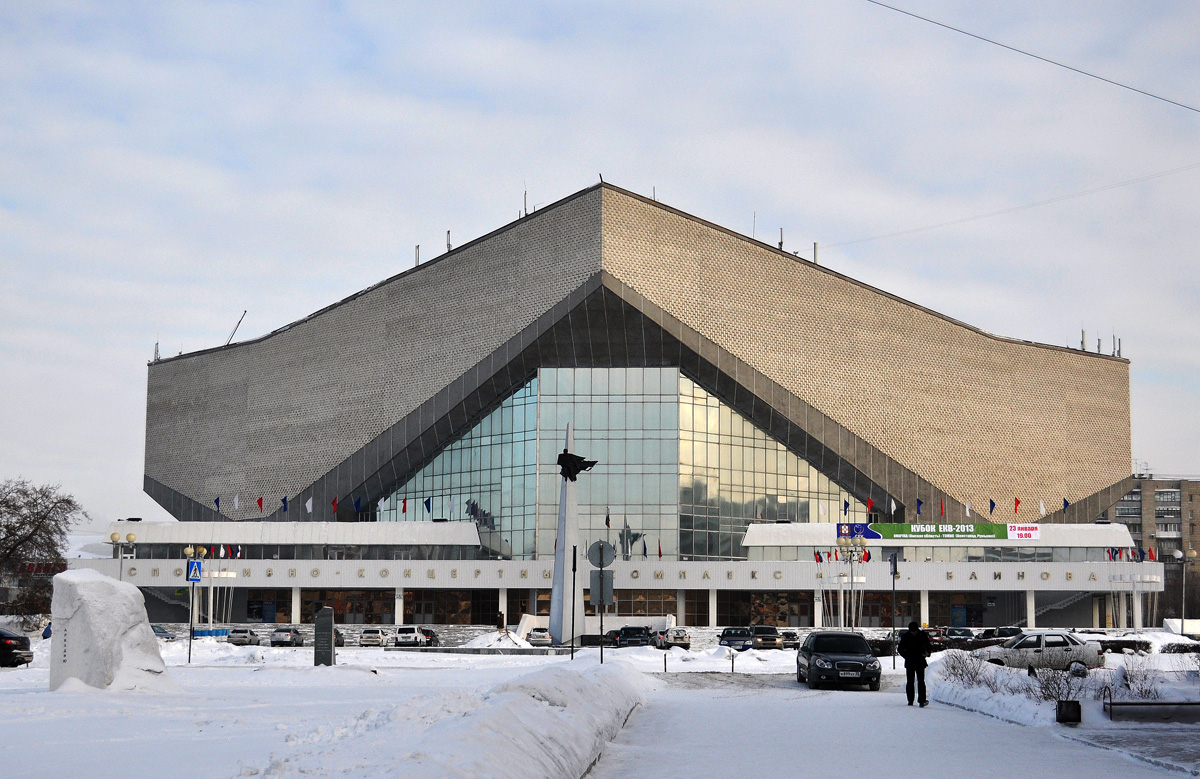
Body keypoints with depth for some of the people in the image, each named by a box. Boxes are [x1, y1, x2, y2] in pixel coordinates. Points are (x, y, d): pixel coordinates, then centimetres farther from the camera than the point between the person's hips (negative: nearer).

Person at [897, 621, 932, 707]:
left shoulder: (923, 635, 1)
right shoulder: (905, 637, 0)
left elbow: (929, 646, 13)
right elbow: (901, 649, 7)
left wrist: (928, 653, -7)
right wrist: (907, 657, -4)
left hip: (920, 662, -1)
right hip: (910, 663, 1)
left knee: (921, 681, -10)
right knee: (910, 682, 5)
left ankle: (922, 700, -17)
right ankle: (910, 701, 12)